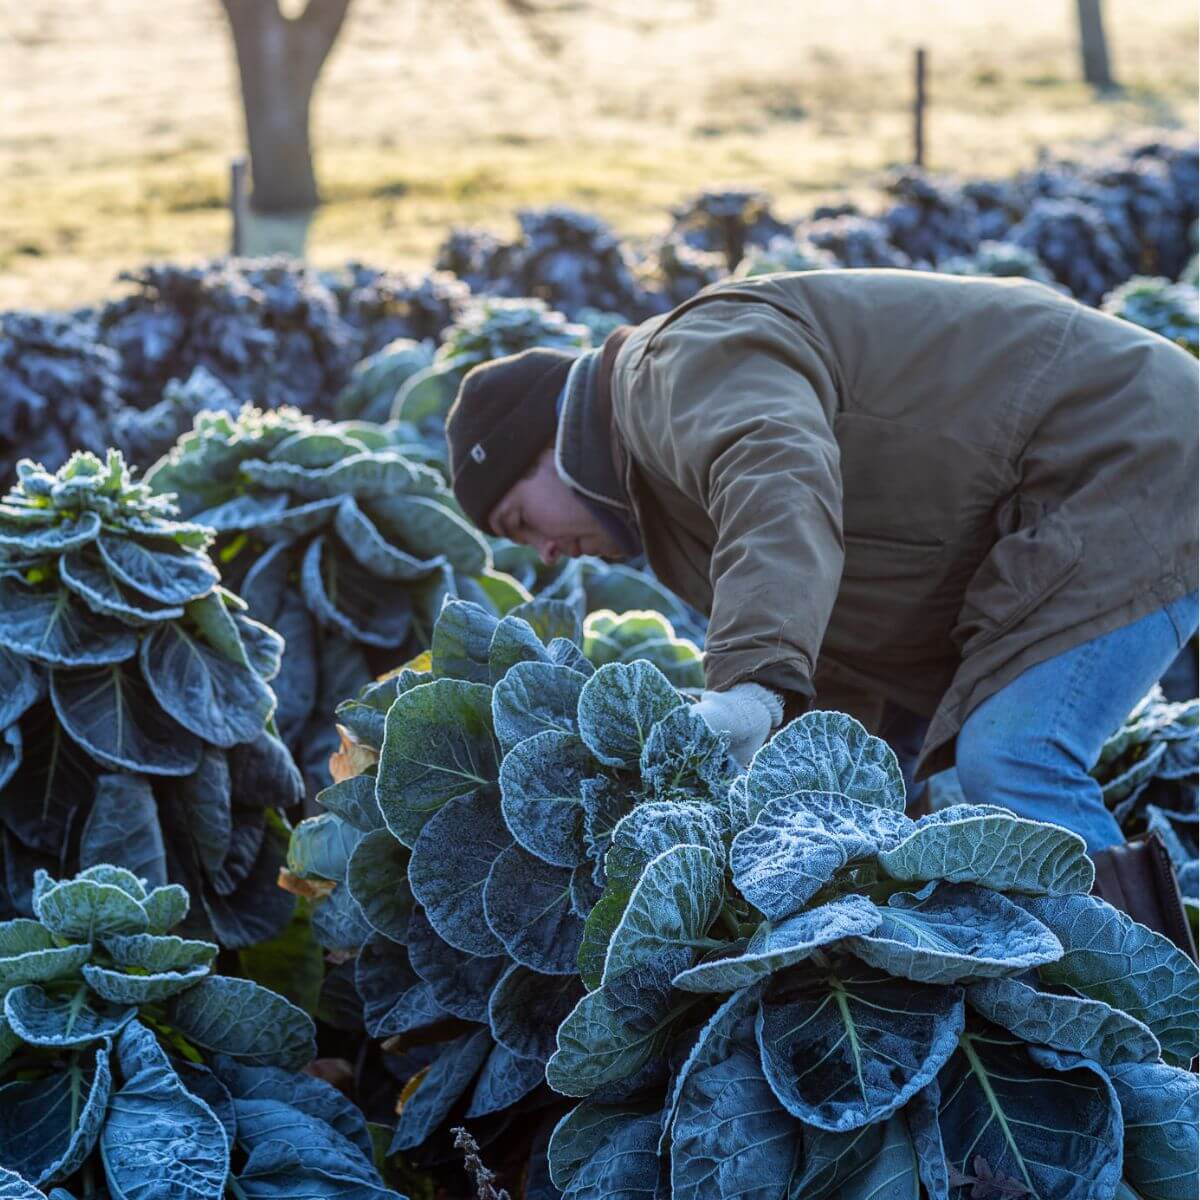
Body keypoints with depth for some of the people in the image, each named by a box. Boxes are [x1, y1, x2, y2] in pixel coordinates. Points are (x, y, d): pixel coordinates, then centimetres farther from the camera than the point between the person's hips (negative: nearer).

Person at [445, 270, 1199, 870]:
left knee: (1011, 766, -20)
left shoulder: (687, 362, -14)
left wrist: (755, 684, -51)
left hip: (1131, 474, -11)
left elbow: (783, 486, -38)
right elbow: (843, 670, 19)